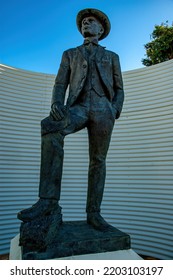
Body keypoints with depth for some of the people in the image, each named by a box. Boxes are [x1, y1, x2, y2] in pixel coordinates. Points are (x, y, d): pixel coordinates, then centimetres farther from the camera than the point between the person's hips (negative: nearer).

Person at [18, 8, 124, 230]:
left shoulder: (112, 57, 28)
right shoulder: (70, 54, 27)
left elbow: (119, 90, 19)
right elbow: (60, 85, 13)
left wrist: (115, 111, -3)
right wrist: (57, 104, -10)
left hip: (103, 109, 1)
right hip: (78, 108, -1)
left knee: (98, 160, -5)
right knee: (50, 128, -31)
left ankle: (93, 212, 7)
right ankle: (48, 200, -29)